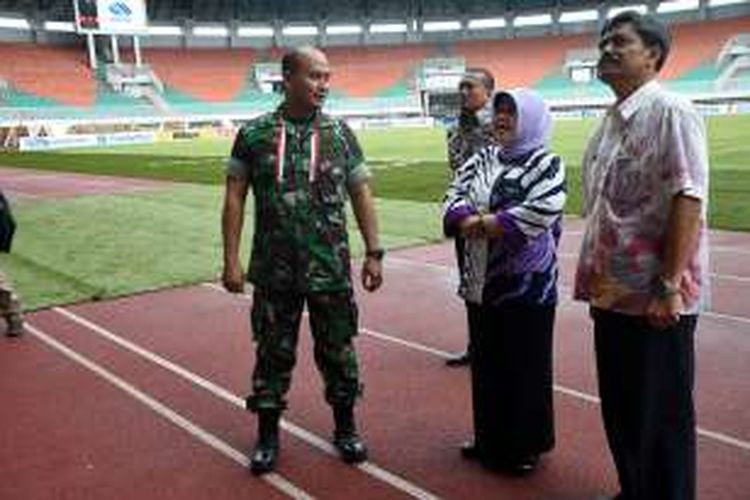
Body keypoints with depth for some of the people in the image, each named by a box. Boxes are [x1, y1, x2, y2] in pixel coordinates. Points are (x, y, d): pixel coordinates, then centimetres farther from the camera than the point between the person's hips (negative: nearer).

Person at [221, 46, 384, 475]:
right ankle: (268, 435, 28)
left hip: (331, 268, 1)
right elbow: (235, 199, 0)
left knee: (338, 348, 11)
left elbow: (362, 195, 3)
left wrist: (374, 253, -2)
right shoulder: (254, 134, -1)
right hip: (274, 270, 0)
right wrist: (232, 259, -5)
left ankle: (346, 428, 31)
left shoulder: (340, 133, 1)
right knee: (273, 351, 10)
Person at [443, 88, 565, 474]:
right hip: (483, 282, 6)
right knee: (486, 362, 15)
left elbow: (538, 215, -23)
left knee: (525, 366, 5)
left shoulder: (547, 165, -7)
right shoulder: (482, 159, 11)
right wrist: (486, 222, -20)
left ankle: (525, 446, 21)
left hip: (528, 284, -6)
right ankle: (490, 439, 31)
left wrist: (478, 222, -17)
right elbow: (454, 198, 0)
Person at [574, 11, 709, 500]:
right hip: (613, 293, 9)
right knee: (619, 408, 20)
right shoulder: (612, 120, 12)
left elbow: (688, 201, -20)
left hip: (655, 298, -8)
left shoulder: (671, 113, -13)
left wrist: (669, 285, -22)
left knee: (662, 415, 7)